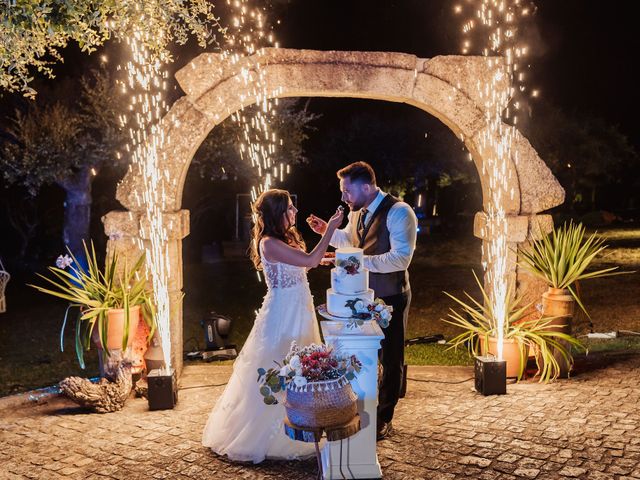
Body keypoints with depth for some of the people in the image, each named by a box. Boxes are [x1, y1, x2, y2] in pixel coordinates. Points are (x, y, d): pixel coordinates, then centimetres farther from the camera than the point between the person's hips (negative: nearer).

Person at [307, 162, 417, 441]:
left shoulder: (399, 212, -21)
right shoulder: (357, 212, 4)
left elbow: (401, 258, -30)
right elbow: (348, 239, 24)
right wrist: (327, 231, 4)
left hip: (390, 298, -7)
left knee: (390, 358, 11)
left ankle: (384, 418, 27)